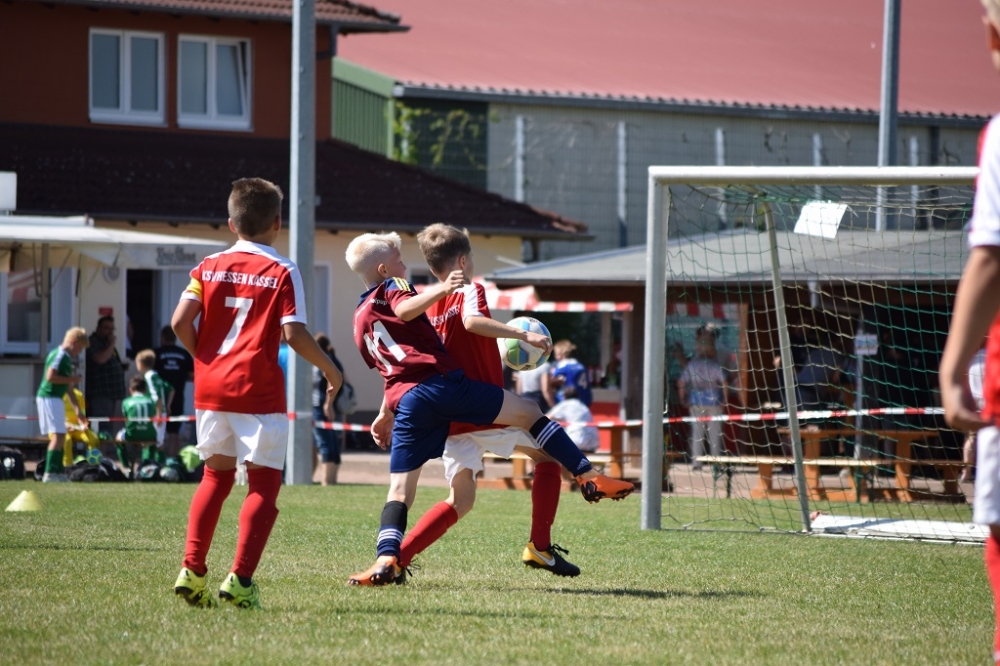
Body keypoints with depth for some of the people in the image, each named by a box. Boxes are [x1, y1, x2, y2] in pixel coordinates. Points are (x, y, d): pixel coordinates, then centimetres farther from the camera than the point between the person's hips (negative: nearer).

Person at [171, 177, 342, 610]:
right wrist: (329, 369, 2)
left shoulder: (210, 267, 7)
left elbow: (181, 321, -2)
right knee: (264, 484, 1)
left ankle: (192, 570, 10)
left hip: (211, 388, 5)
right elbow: (294, 334, -12)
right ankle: (241, 578, -10)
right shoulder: (282, 272, -4)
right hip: (258, 392, -4)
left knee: (216, 476, 18)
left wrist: (204, 357, 15)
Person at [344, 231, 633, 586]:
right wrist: (441, 290, -28)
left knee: (400, 488, 5)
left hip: (405, 403, 6)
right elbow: (404, 309, -17)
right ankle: (589, 478, -5)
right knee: (528, 412, 4)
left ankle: (386, 560, -16)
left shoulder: (359, 322, 28)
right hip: (441, 381, -6)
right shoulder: (391, 286, 8)